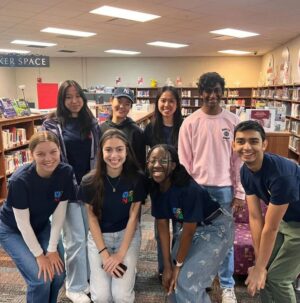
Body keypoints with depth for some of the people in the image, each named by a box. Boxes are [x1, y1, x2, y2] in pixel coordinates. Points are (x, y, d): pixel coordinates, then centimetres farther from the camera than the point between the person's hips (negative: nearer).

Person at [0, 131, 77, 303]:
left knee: (59, 273, -4)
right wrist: (39, 255, -17)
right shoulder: (20, 180, -32)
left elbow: (59, 213, -14)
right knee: (40, 279, -15)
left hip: (41, 226, 4)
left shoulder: (65, 172, -22)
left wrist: (52, 249, -13)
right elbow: (23, 223, -23)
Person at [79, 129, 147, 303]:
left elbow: (133, 216, -10)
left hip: (127, 234, -1)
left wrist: (120, 255, -13)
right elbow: (92, 218, -8)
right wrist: (105, 255, -13)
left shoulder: (137, 179, -14)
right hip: (99, 236, 1)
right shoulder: (90, 182, -13)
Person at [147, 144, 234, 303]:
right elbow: (162, 226, -7)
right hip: (191, 227, 7)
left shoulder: (188, 188, -31)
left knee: (187, 280, -10)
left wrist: (178, 264, -13)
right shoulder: (155, 188, -11)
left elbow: (189, 231, -24)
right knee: (174, 280, 8)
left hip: (216, 227, -6)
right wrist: (167, 265, -6)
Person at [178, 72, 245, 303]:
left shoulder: (233, 121, 0)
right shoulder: (190, 122, -3)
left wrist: (240, 193, 0)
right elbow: (184, 161, -2)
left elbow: (239, 159, 1)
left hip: (224, 189, 1)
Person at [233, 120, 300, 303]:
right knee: (264, 271, 11)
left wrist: (259, 268, -17)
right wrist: (259, 263, -10)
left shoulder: (280, 174, -36)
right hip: (284, 219, 7)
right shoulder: (246, 172, -12)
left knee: (277, 278, -3)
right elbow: (255, 217, -10)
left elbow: (271, 228, -28)